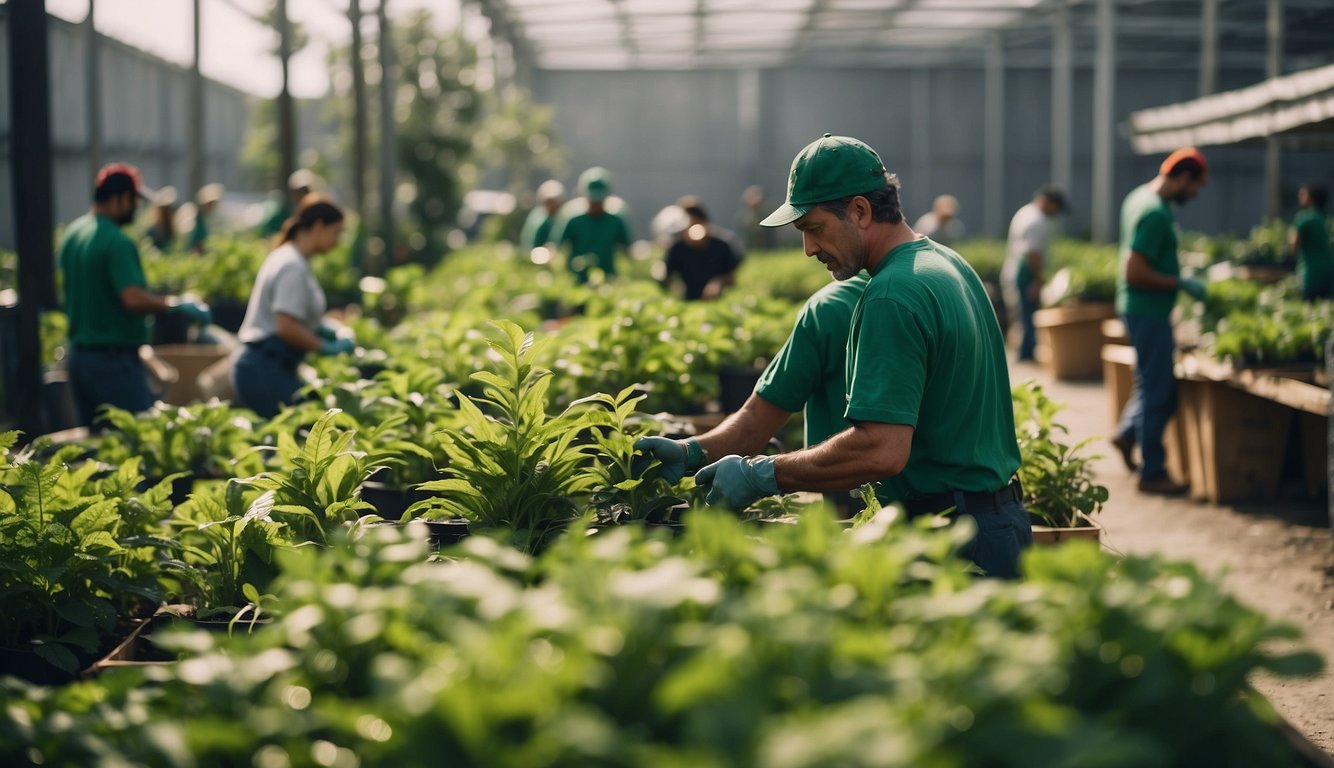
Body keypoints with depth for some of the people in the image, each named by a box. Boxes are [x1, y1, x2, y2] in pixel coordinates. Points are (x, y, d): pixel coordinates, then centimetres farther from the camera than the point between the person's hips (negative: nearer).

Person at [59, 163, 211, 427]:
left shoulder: (72, 234, 10)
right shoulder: (117, 242, -19)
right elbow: (133, 298, -28)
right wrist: (179, 304, -18)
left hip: (79, 353, 9)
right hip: (114, 358, -9)